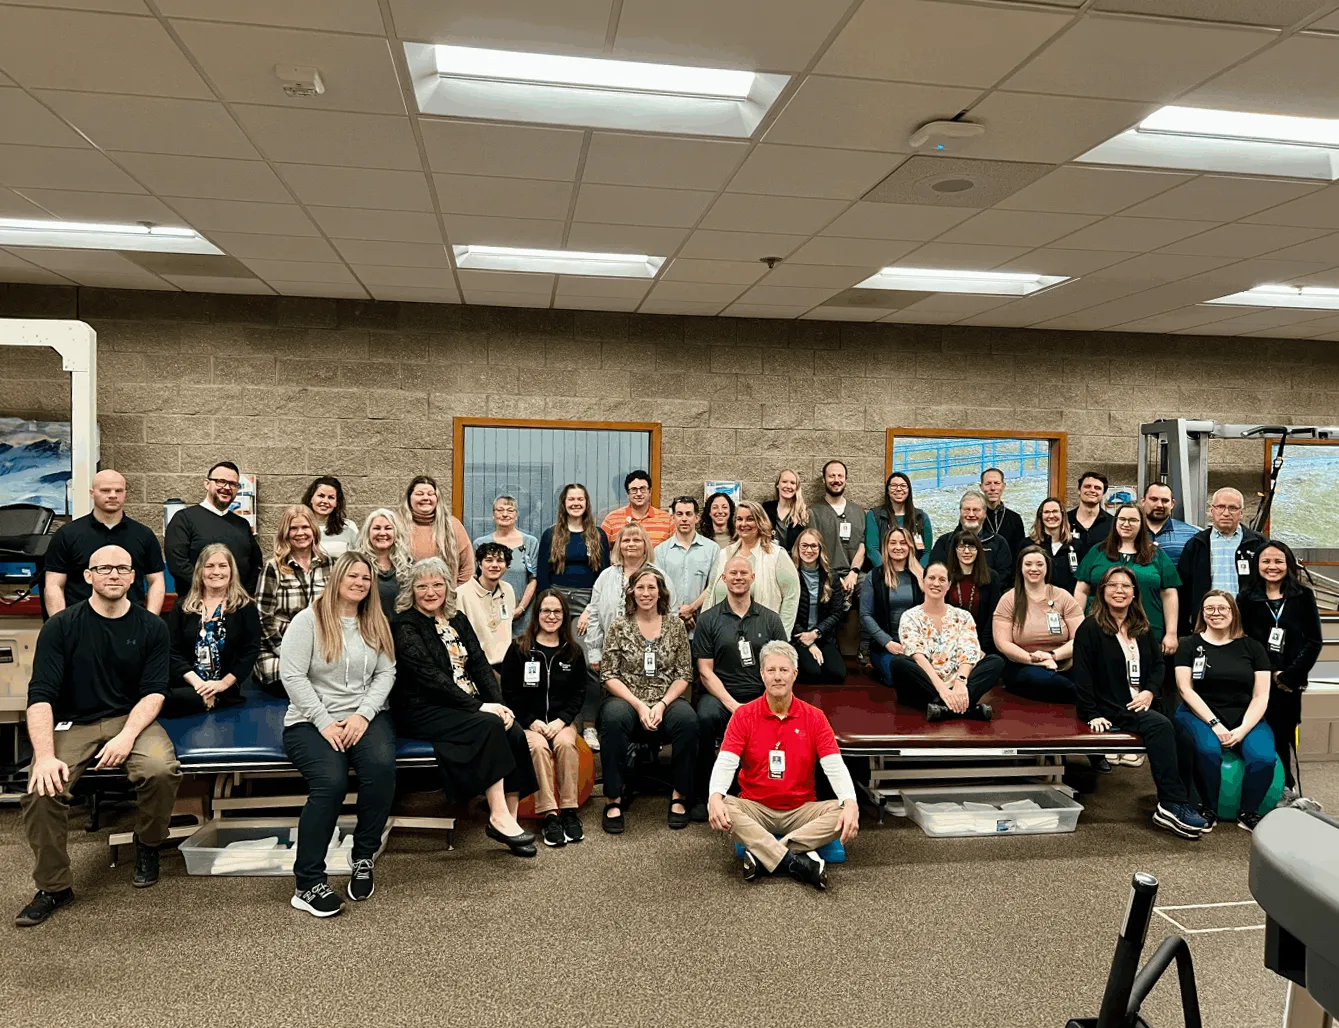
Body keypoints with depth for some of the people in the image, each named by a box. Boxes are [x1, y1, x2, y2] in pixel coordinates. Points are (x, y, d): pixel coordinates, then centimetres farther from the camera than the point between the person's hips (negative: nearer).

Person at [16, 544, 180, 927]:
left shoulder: (151, 627, 1)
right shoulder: (61, 626, -2)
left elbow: (154, 692, -3)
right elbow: (40, 694, -9)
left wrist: (127, 737, -20)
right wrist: (45, 756, -22)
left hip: (131, 719, 0)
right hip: (72, 723, 0)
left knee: (161, 769, -30)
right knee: (42, 791, -26)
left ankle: (148, 846, 3)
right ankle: (54, 887, -2)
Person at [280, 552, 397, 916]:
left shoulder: (376, 624, 13)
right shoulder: (308, 620, -1)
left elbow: (386, 673, 6)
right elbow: (292, 676, -8)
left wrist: (363, 715, -10)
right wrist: (325, 724, -14)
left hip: (364, 717, 3)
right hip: (310, 721, -3)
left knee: (382, 766, -29)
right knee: (331, 781, -31)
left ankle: (364, 857, -8)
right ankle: (308, 884, -17)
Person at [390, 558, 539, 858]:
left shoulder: (457, 619, 15)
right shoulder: (404, 625, -6)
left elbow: (480, 665, 8)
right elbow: (430, 676, -16)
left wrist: (499, 704, -9)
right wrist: (479, 707, -21)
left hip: (468, 706, 6)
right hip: (423, 712, -6)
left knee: (515, 733, -20)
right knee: (489, 726, -29)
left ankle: (509, 819, -15)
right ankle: (498, 817, -25)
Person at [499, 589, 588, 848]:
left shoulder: (573, 652, 9)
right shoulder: (519, 649, 1)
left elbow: (579, 693, 8)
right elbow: (509, 693, 0)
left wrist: (561, 720, -8)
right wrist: (532, 722, -10)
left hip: (562, 721, 2)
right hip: (527, 721, -2)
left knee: (565, 743, -30)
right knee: (539, 746, -32)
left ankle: (570, 810, -25)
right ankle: (549, 816, -31)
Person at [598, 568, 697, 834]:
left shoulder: (675, 625, 7)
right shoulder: (619, 627, 4)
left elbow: (683, 675, 5)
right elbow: (609, 675, 0)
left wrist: (662, 705, -11)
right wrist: (639, 705, -13)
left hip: (667, 700, 1)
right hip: (627, 699, -1)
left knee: (687, 719, -32)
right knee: (613, 718, -35)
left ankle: (679, 796, -15)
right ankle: (613, 799, -23)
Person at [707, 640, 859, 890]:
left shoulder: (814, 717, 0)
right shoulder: (744, 715, -3)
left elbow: (834, 766, -10)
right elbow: (725, 763, -13)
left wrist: (850, 803, -29)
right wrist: (715, 796, -34)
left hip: (801, 810, 1)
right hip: (755, 808, -1)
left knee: (843, 811, -26)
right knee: (722, 807, -31)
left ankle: (764, 856, -27)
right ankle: (797, 862, -33)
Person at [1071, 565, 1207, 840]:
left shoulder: (1143, 629, 18)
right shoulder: (1089, 629, -2)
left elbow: (1158, 663, 20)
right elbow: (1082, 676, -6)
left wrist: (1150, 691, -1)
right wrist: (1092, 715, -14)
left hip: (1142, 705, 6)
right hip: (1110, 709, -6)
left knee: (1185, 741, -20)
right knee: (1161, 726, -31)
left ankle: (1185, 805, -12)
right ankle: (1172, 804, -30)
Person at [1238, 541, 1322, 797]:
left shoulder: (1303, 597, 5)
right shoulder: (1246, 598, 3)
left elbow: (1314, 641, 1)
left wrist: (1290, 676, -7)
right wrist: (1271, 673, -8)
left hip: (1291, 682, 0)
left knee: (1284, 736, 3)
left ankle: (1284, 786, 20)